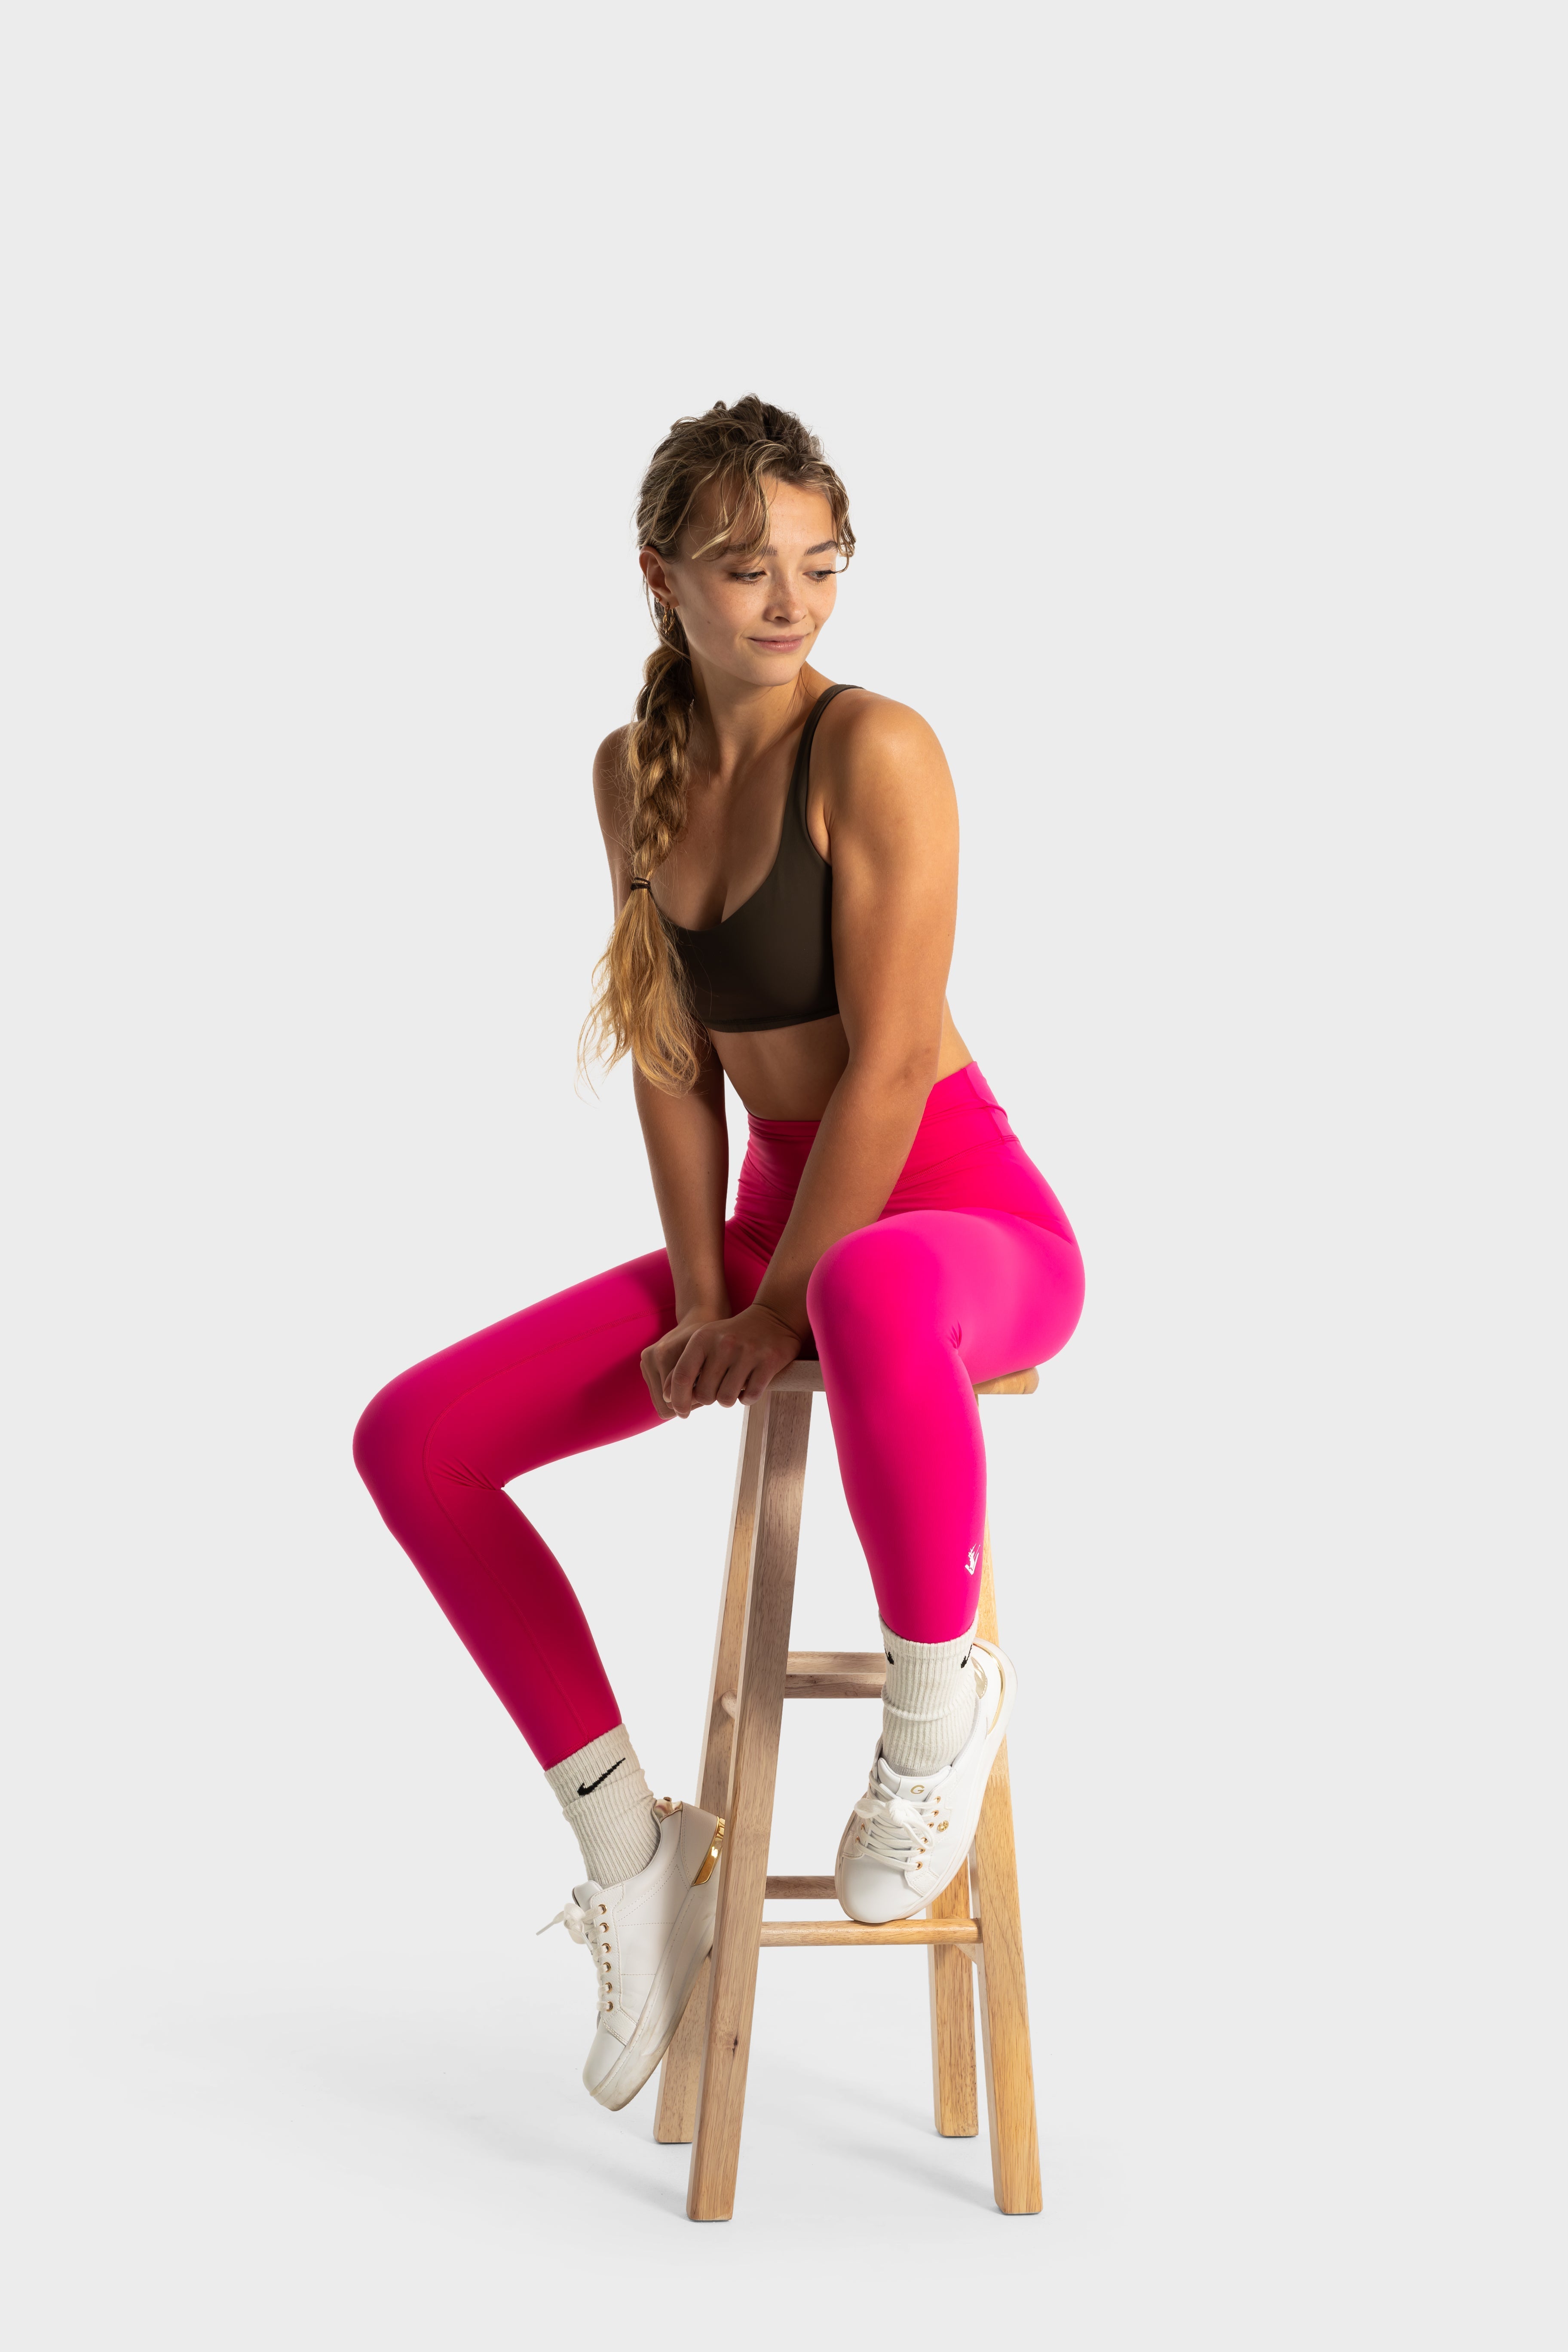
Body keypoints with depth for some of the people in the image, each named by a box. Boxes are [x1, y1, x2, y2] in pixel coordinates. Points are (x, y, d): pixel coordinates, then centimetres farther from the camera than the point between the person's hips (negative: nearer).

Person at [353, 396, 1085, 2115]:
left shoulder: (873, 749, -16)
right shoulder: (636, 770, 5)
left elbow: (893, 1062, -19)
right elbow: (669, 1056, 5)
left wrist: (775, 1306, -17)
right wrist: (704, 1295, -4)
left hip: (965, 1220, -7)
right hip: (778, 1232, 7)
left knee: (870, 1308, -46)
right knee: (411, 1439, -4)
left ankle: (941, 1697, -18)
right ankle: (630, 1845, 4)